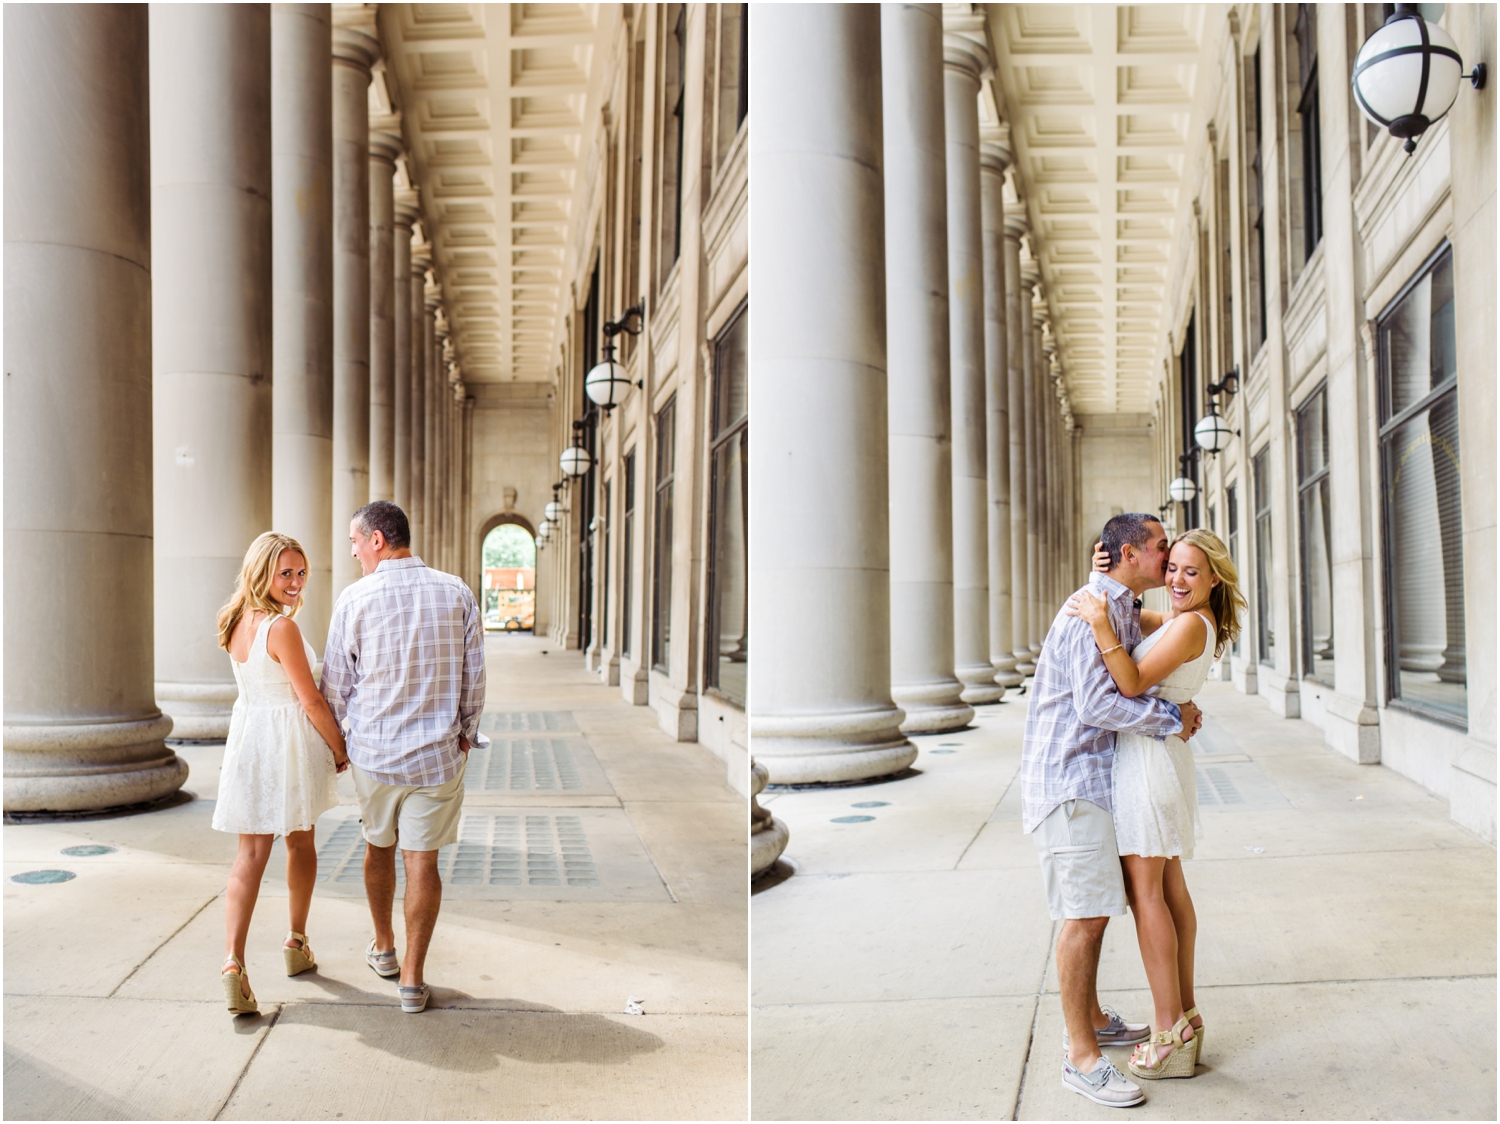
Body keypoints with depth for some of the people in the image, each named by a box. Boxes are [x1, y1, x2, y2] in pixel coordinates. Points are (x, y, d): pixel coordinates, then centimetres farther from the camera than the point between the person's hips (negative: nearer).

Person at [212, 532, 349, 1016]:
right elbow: (312, 701, -15)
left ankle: (233, 961, -10)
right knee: (301, 843, 16)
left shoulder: (237, 622, 5)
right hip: (289, 744, -6)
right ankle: (297, 943, 31)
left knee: (250, 854, 3)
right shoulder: (282, 628, -20)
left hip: (247, 738, 6)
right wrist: (341, 751, -6)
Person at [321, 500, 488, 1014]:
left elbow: (336, 683, -1)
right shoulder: (457, 594, -4)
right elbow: (473, 677, 1)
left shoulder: (355, 598, -9)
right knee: (422, 860, 5)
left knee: (379, 846, 20)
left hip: (374, 749, 0)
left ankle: (383, 948, 39)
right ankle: (412, 978, 9)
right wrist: (466, 733, 16)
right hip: (437, 753, 0)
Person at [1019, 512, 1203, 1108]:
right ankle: (1082, 1058, 1)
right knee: (1086, 913, -7)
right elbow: (1097, 702, -24)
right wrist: (1171, 718, -14)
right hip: (1067, 778, -10)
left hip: (1093, 776, 10)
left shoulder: (1124, 612, 16)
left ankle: (1089, 1019, 32)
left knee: (1096, 907, 18)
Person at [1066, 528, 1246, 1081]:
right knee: (1169, 888, 13)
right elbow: (1127, 609, 26)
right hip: (1161, 755, 10)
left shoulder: (1191, 624, -15)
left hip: (1146, 757, -10)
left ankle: (1172, 1035, 0)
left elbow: (1133, 684, -22)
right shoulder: (1178, 620, 13)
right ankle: (1185, 1015, 21)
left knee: (1144, 893, -5)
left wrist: (1101, 626, -28)